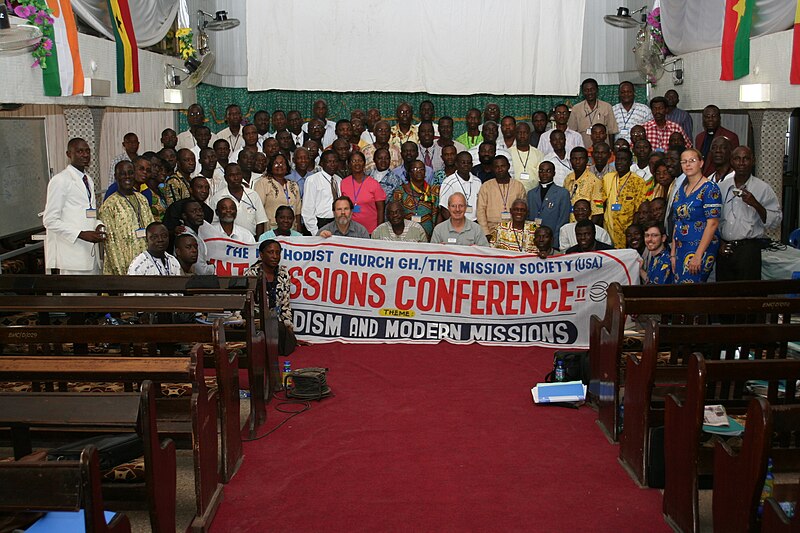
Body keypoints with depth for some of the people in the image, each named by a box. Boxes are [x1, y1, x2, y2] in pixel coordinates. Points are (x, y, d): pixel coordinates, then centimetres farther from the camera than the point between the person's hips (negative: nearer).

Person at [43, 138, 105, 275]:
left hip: (90, 256, 8)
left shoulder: (88, 180, 19)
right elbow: (50, 221, -12)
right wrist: (81, 234, -20)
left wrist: (98, 227, 4)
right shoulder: (60, 181, -7)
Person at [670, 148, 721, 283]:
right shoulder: (681, 190, 14)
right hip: (681, 249, 7)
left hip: (702, 248, -7)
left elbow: (712, 224, -15)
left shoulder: (709, 189, -8)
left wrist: (698, 255, -20)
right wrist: (673, 254, 11)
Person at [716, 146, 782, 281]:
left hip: (749, 248, -4)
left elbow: (775, 220, -7)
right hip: (724, 249, 4)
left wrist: (756, 204, -19)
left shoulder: (763, 188, -1)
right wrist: (719, 242, 6)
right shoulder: (722, 187, 10)